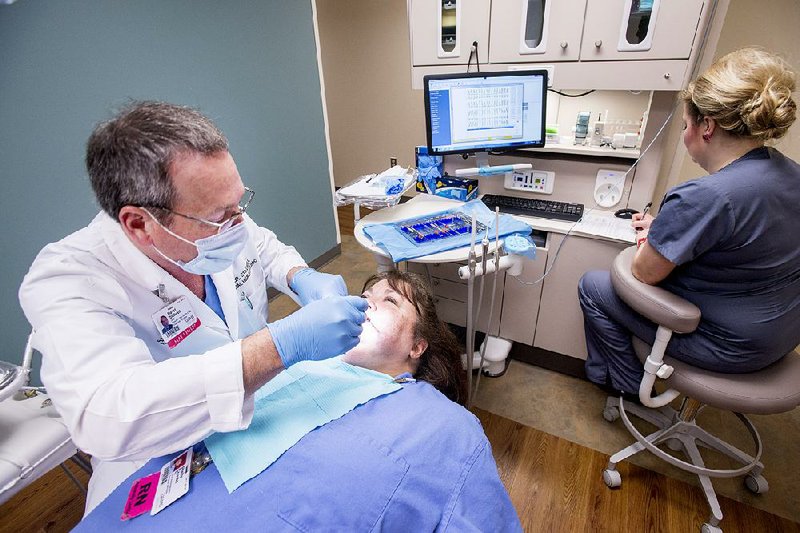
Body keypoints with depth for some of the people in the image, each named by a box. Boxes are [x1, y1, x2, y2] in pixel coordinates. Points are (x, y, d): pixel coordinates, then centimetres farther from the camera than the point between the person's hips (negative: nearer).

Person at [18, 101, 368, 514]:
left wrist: (303, 279, -12)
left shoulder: (217, 222, -11)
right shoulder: (64, 283, -25)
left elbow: (267, 248, 9)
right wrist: (281, 345, -44)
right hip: (164, 479, -3)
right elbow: (106, 419, -38)